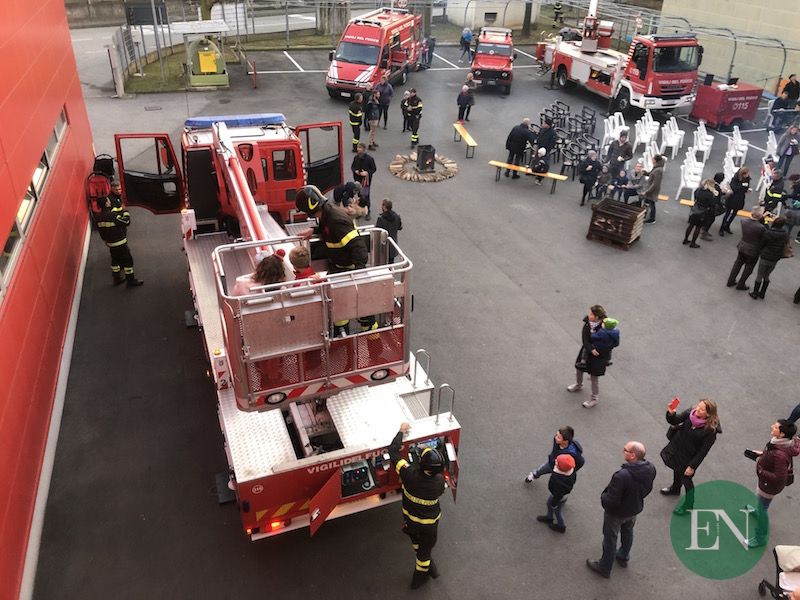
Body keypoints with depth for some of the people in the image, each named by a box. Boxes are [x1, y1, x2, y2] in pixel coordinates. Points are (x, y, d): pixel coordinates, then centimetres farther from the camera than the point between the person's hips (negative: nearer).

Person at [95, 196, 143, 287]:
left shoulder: (98, 218, -3)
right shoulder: (113, 216, -27)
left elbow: (101, 231, 7)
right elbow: (126, 222, -17)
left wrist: (106, 240, 21)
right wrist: (125, 212, -2)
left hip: (109, 243, 7)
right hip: (120, 243, -7)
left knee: (115, 260, 23)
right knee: (128, 260, 4)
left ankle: (117, 278, 34)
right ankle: (131, 280, 11)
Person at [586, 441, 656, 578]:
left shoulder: (622, 476, -43)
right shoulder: (650, 469, -21)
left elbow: (611, 501, -34)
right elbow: (647, 489, -2)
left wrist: (603, 497, -13)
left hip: (616, 513, -6)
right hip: (635, 509, 6)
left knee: (610, 539, 17)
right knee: (628, 532, 32)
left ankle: (605, 568, 39)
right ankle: (624, 557, 57)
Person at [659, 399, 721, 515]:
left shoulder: (710, 430, -30)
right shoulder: (691, 412, -20)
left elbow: (703, 451, -22)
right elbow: (674, 421, -15)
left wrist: (692, 466, -17)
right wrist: (671, 413, -38)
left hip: (689, 456, -6)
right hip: (677, 447, 6)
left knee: (686, 478, 12)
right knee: (677, 469, 29)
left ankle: (688, 505, 38)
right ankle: (675, 488, 60)